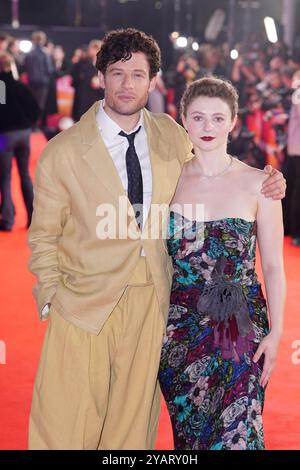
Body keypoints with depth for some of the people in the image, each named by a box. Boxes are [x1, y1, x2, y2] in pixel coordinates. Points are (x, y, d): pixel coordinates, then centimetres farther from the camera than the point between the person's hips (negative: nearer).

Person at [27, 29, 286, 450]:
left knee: (132, 424, 10)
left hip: (151, 303, 3)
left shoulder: (172, 137, 4)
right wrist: (52, 300, -7)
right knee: (66, 429, -1)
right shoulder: (63, 152, -6)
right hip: (85, 303, -3)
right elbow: (44, 237, 2)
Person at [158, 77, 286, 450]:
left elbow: (273, 265, -1)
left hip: (240, 327, -2)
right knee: (188, 430, 11)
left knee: (238, 433, -6)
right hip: (181, 327, 3)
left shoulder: (257, 183, -3)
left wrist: (275, 332, -7)